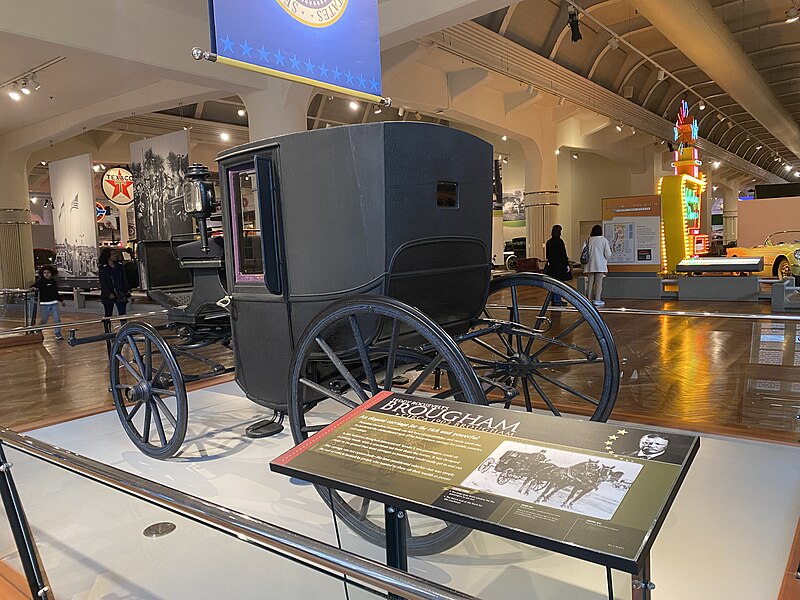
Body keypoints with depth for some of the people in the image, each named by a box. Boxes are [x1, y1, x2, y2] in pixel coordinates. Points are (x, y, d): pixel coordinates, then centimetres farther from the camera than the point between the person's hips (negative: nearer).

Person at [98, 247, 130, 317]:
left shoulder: (119, 266, 8)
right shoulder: (103, 268, -4)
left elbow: (124, 279, 12)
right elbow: (103, 283, -7)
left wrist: (127, 289, 3)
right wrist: (108, 293, -16)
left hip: (120, 294, 3)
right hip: (108, 296, -3)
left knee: (123, 313, -3)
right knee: (108, 315, 7)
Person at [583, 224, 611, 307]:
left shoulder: (588, 240, 2)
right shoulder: (604, 240, -5)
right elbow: (608, 254, -6)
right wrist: (605, 260, 14)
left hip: (590, 265, 3)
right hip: (600, 265, -3)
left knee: (590, 282, 9)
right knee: (599, 282, 1)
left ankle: (589, 299, 11)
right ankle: (597, 300, 0)